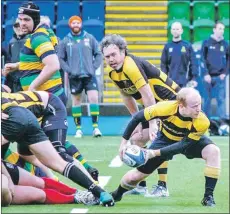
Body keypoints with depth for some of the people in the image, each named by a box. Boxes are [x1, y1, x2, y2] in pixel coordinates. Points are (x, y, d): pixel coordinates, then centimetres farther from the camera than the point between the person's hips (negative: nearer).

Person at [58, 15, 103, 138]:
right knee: (76, 101, 6)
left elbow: (98, 54, 7)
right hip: (74, 76, 0)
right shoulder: (65, 41, 1)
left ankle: (95, 127, -7)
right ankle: (78, 128, 13)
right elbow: (60, 58, 4)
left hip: (89, 75, 0)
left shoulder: (89, 38, 3)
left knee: (93, 98, -11)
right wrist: (68, 70, -7)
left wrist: (94, 67, -3)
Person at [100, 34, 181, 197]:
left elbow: (147, 95, -31)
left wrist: (152, 123, -31)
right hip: (155, 105, 10)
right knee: (137, 138, 7)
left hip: (170, 100, -10)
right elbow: (127, 96, 12)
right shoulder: (113, 72, -2)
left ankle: (162, 187, -16)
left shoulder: (131, 66, -29)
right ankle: (141, 185, 15)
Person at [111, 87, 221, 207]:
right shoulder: (165, 108, -36)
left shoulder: (202, 122, -38)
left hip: (191, 140, 0)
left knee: (213, 151, -32)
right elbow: (137, 118, -21)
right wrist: (124, 142, -19)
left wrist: (156, 153, -38)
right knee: (135, 177, 1)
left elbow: (184, 145, -31)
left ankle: (208, 197, -22)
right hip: (165, 138, 1)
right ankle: (116, 195, 35)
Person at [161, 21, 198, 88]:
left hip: (185, 82, -2)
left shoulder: (188, 46, 2)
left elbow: (193, 63, 1)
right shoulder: (167, 46, 8)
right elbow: (163, 64, 9)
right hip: (171, 82, 2)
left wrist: (194, 78, -7)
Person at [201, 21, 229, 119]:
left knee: (221, 100, -4)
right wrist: (206, 74, -11)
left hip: (220, 77, 1)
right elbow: (202, 59, -3)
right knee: (207, 100, 5)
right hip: (208, 76, -1)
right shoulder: (207, 43, 1)